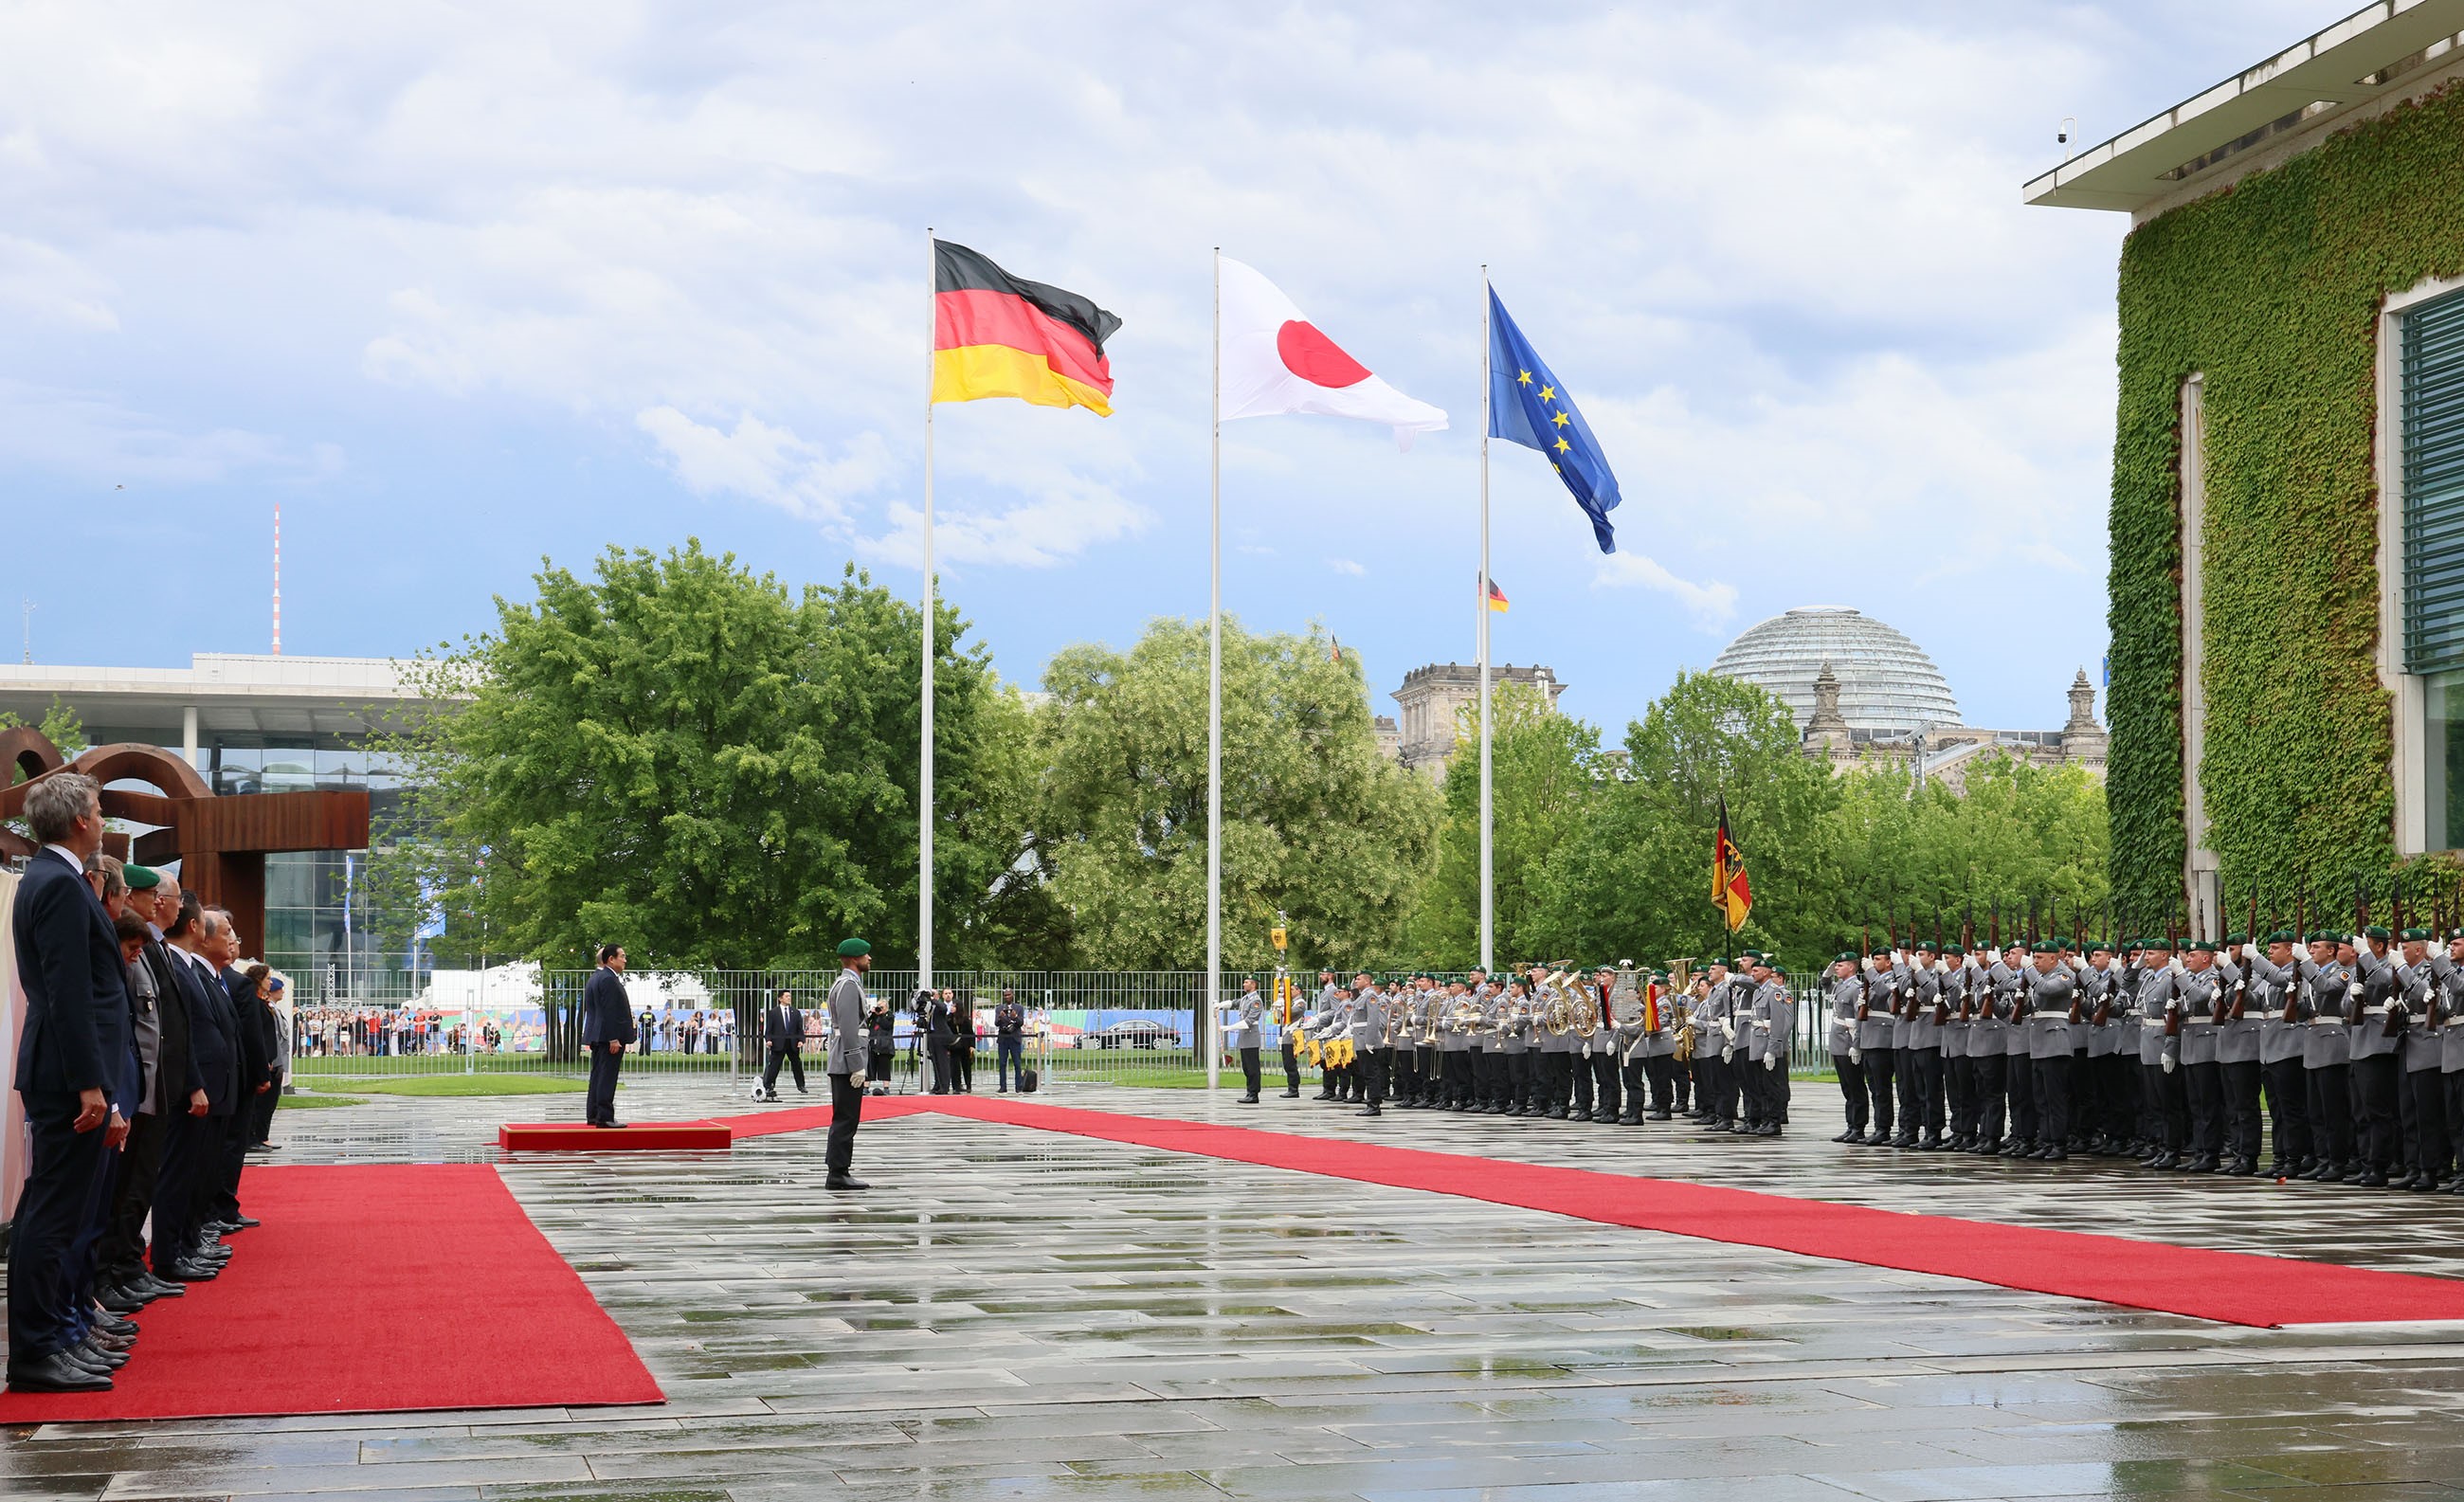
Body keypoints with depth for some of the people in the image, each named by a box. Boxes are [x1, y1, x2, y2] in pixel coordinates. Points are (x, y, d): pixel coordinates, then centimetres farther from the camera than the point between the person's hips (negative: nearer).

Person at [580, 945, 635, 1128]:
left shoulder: (595, 977, 17)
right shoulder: (608, 980, -15)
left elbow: (589, 1009, 20)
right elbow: (609, 1012, -21)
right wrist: (614, 1039, -21)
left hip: (597, 1036, 10)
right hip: (609, 1035, -10)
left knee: (598, 1076, 13)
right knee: (607, 1077, -9)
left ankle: (593, 1115, 17)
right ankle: (604, 1117, -10)